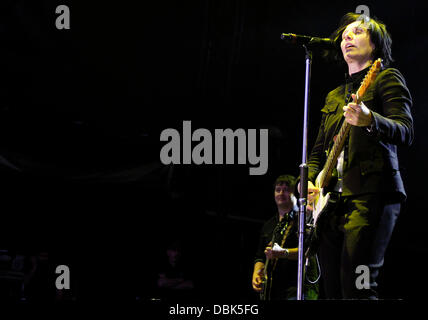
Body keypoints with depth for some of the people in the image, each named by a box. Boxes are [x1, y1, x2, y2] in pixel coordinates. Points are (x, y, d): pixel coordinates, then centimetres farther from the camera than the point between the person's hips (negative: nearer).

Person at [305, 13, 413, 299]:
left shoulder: (387, 78, 6)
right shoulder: (334, 96, 27)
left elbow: (406, 132, -8)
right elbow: (319, 150, 28)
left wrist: (370, 120, -28)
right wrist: (309, 181, 8)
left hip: (371, 192, -7)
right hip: (333, 199, 7)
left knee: (356, 286, -21)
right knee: (333, 290, 1)